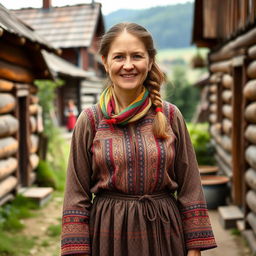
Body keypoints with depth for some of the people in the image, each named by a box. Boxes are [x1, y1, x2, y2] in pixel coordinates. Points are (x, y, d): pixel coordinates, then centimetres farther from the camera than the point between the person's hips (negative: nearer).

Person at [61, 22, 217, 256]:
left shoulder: (171, 116, -2)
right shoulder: (89, 120, -4)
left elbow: (190, 187, 0)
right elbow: (77, 195, -3)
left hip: (164, 233, 1)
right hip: (109, 236, 0)